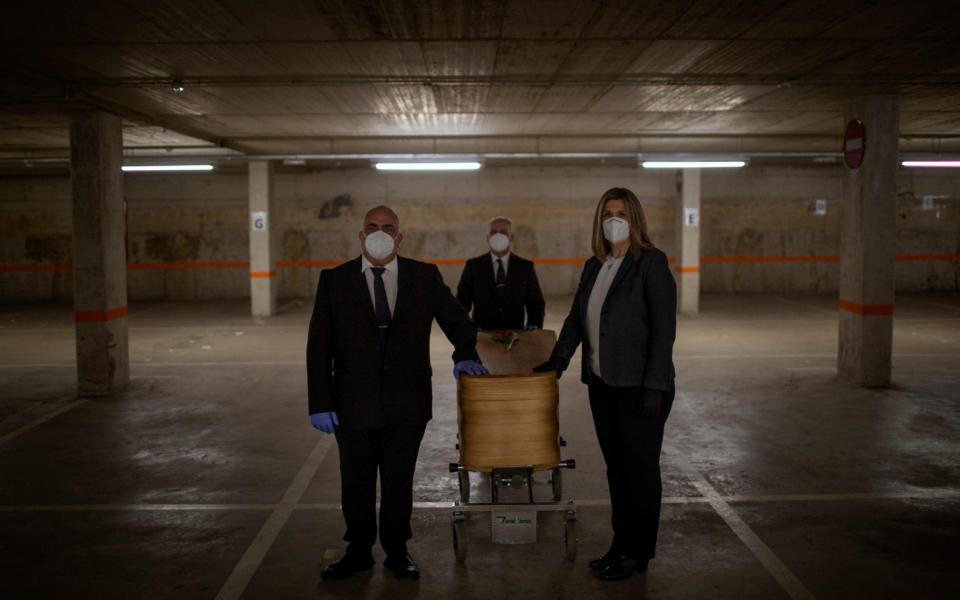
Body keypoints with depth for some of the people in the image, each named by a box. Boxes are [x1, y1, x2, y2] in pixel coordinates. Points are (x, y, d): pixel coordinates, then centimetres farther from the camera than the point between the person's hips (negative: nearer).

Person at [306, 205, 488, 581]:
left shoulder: (424, 276, 1)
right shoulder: (334, 280, -1)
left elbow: (456, 319, 11)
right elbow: (318, 347, -3)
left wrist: (465, 353, -8)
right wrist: (320, 403, -8)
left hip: (407, 404, 0)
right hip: (353, 405, 0)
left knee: (399, 480, 13)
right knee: (356, 482, 13)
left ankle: (397, 552, 30)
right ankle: (358, 552, 32)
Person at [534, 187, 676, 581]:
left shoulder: (652, 263, -10)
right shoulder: (593, 266, 10)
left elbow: (664, 328, -14)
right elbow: (576, 317, 20)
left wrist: (655, 386, -18)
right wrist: (558, 359, 12)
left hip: (638, 386, -6)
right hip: (601, 383, 7)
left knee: (640, 468, 6)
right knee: (615, 467, 14)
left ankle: (636, 554, 18)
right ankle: (621, 545, 27)